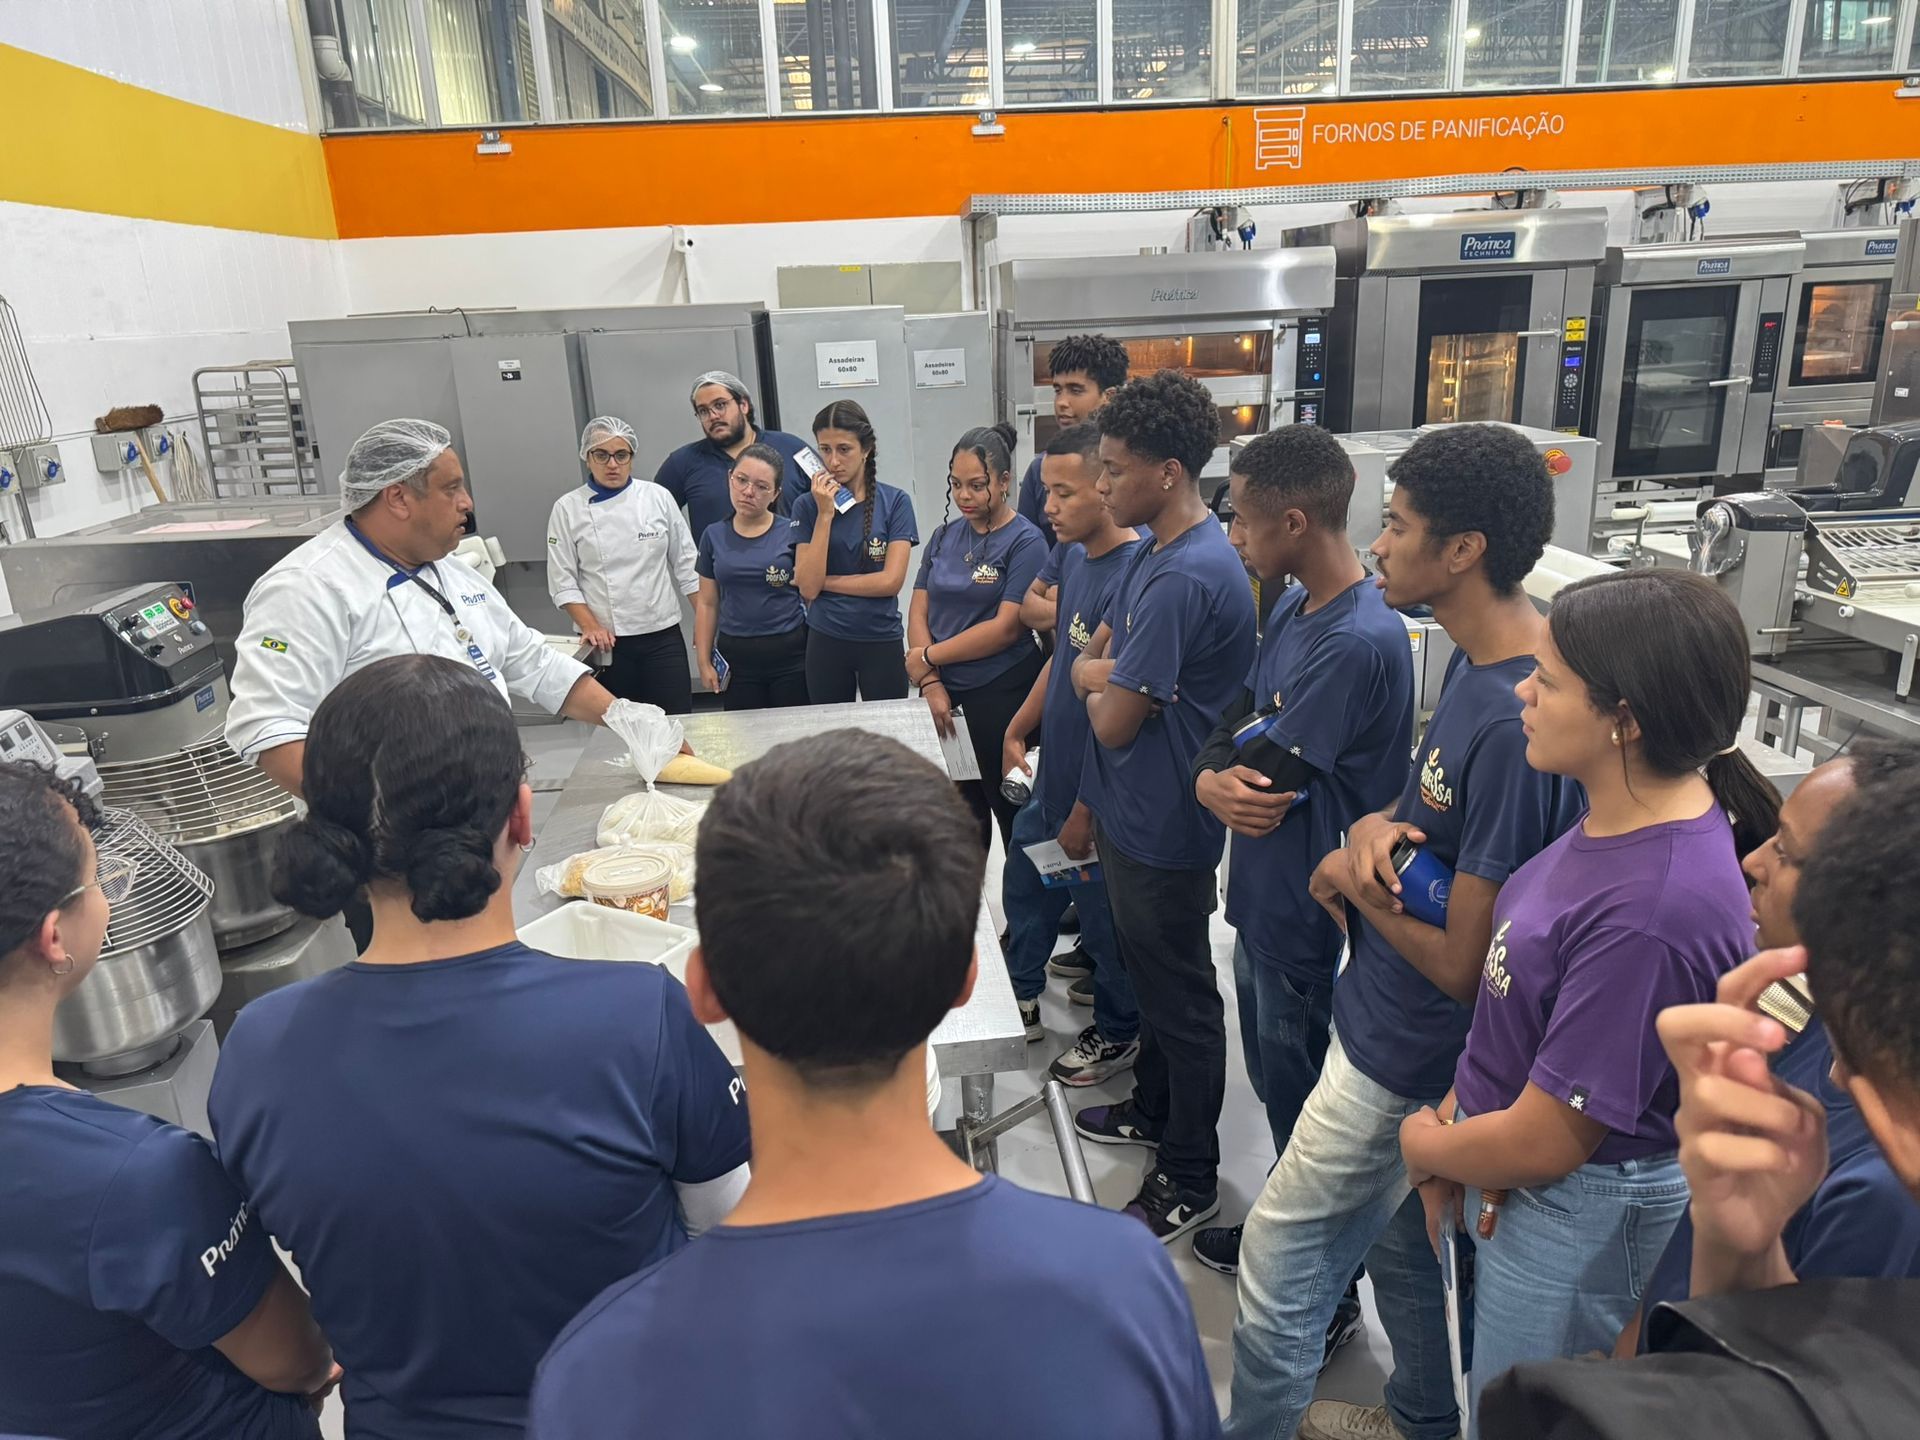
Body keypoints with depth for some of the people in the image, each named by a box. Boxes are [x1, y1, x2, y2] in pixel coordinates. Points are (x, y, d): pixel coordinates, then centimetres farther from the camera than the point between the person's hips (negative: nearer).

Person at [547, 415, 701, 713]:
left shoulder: (657, 498, 2)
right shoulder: (567, 509, 0)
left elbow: (687, 565, 5)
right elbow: (562, 581, -1)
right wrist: (590, 626, -13)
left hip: (662, 636, 1)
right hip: (607, 643, -1)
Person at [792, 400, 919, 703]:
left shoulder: (895, 501, -5)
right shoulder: (807, 505, -1)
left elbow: (891, 581, -12)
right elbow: (807, 587, -10)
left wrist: (825, 581, -7)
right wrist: (825, 514, -14)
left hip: (882, 641, -1)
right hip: (825, 642, 1)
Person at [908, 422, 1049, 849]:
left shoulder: (1025, 541, -9)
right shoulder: (945, 536, 8)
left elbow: (1006, 628, -17)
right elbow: (919, 611, 6)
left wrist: (927, 657, -10)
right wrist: (932, 684, -8)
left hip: (1003, 696, -5)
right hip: (947, 695, 5)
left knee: (1012, 811, 7)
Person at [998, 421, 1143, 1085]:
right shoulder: (1074, 556, 2)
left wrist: (1085, 813, -20)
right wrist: (1018, 731, 13)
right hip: (1053, 775, 9)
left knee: (1105, 915, 13)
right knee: (1024, 883, 25)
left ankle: (1118, 1032, 38)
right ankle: (1020, 1000, 49)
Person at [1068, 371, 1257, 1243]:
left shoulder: (1183, 578, -27)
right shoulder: (1156, 549, 5)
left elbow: (1114, 721, -22)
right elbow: (1093, 658, 12)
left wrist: (1101, 685, -4)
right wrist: (1112, 678, -5)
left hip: (1162, 828, -10)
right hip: (1133, 812, 10)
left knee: (1181, 999, 7)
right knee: (1151, 976, 25)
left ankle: (1190, 1179, 25)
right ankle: (1152, 1110, 46)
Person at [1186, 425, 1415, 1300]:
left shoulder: (1361, 643, -26)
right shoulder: (1291, 607, 4)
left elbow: (1268, 779, -25)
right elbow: (1234, 723, 4)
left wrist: (1230, 775, -3)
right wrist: (1213, 781, -17)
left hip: (1305, 915, -9)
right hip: (1263, 899, 9)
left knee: (1302, 1102, 10)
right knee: (1276, 1086, 25)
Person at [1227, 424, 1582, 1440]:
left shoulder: (1515, 727, -31)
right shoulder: (1477, 660, -2)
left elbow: (1461, 963, -26)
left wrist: (1354, 885, -10)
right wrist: (1377, 828, -9)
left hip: (1404, 1053, -9)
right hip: (1387, 1019, 9)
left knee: (1279, 1263, 8)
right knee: (1402, 1239, 27)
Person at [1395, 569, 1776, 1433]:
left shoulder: (1653, 910, -35)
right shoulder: (1622, 811, -8)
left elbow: (1543, 1143, -26)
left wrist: (1423, 1145, -8)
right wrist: (1457, 1112, -2)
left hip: (1571, 1212, -7)